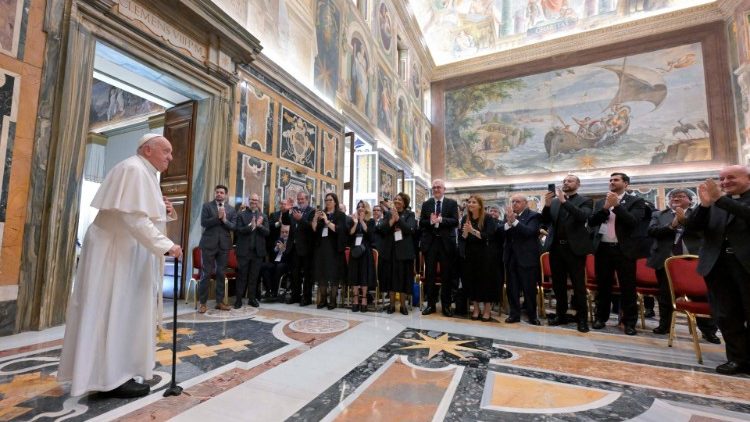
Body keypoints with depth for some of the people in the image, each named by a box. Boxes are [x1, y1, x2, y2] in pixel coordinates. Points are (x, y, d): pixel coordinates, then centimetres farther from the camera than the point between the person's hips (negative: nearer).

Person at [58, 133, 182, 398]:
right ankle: (113, 378, 7)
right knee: (115, 310, -3)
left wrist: (164, 211, 0)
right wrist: (166, 246, -26)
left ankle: (115, 372, 23)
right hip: (116, 252, -10)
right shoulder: (134, 170, -16)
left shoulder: (145, 173, 16)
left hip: (127, 251, 10)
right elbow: (134, 218, -26)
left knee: (123, 311, 13)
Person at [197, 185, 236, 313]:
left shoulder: (231, 210, 10)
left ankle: (220, 301, 15)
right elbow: (203, 223, -7)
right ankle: (203, 302, 10)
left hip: (224, 245, 2)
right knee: (205, 274, 1)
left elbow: (234, 227, 1)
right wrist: (218, 217, -17)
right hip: (209, 244, -2)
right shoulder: (207, 206, 5)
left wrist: (225, 220, -15)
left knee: (221, 274, 7)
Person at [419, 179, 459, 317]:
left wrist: (441, 220, -20)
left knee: (447, 275, 6)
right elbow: (421, 223, 2)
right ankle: (431, 304, 18)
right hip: (430, 242, 2)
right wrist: (430, 221, -17)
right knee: (430, 274, 7)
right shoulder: (426, 204, 8)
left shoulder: (452, 203, 3)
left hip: (446, 242, -1)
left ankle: (446, 305, 18)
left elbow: (455, 222, -8)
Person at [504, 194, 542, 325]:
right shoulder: (508, 215, 7)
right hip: (511, 257, 4)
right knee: (512, 288, 11)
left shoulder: (533, 215, -6)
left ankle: (532, 315, 23)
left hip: (527, 258, -4)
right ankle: (514, 314, 23)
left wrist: (514, 221, -29)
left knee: (529, 288, 6)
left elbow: (529, 231, -22)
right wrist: (508, 222, -21)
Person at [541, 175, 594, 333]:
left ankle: (582, 318, 15)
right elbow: (545, 222, 5)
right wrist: (547, 205, -11)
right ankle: (561, 314, 24)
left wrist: (564, 201, -21)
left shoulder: (585, 201, 2)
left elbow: (583, 216, -18)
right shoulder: (554, 201, 12)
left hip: (575, 248, -4)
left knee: (578, 285, 2)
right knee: (558, 284, 12)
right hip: (556, 248, 4)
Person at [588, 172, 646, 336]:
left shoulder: (636, 201, 2)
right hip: (602, 249, 3)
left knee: (627, 287, 3)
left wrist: (616, 205, -15)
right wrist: (605, 207, -11)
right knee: (603, 286, 11)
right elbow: (591, 222, 0)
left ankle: (629, 322, 15)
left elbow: (633, 221, -13)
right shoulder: (600, 202, 12)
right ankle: (601, 317, 22)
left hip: (624, 250, -3)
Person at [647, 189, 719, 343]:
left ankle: (708, 330, 13)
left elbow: (702, 231, -8)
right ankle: (664, 325, 23)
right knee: (665, 295, 10)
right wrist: (672, 225, -17)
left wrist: (684, 220, -19)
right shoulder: (658, 215, 9)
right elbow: (652, 230, -5)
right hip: (666, 260, 1)